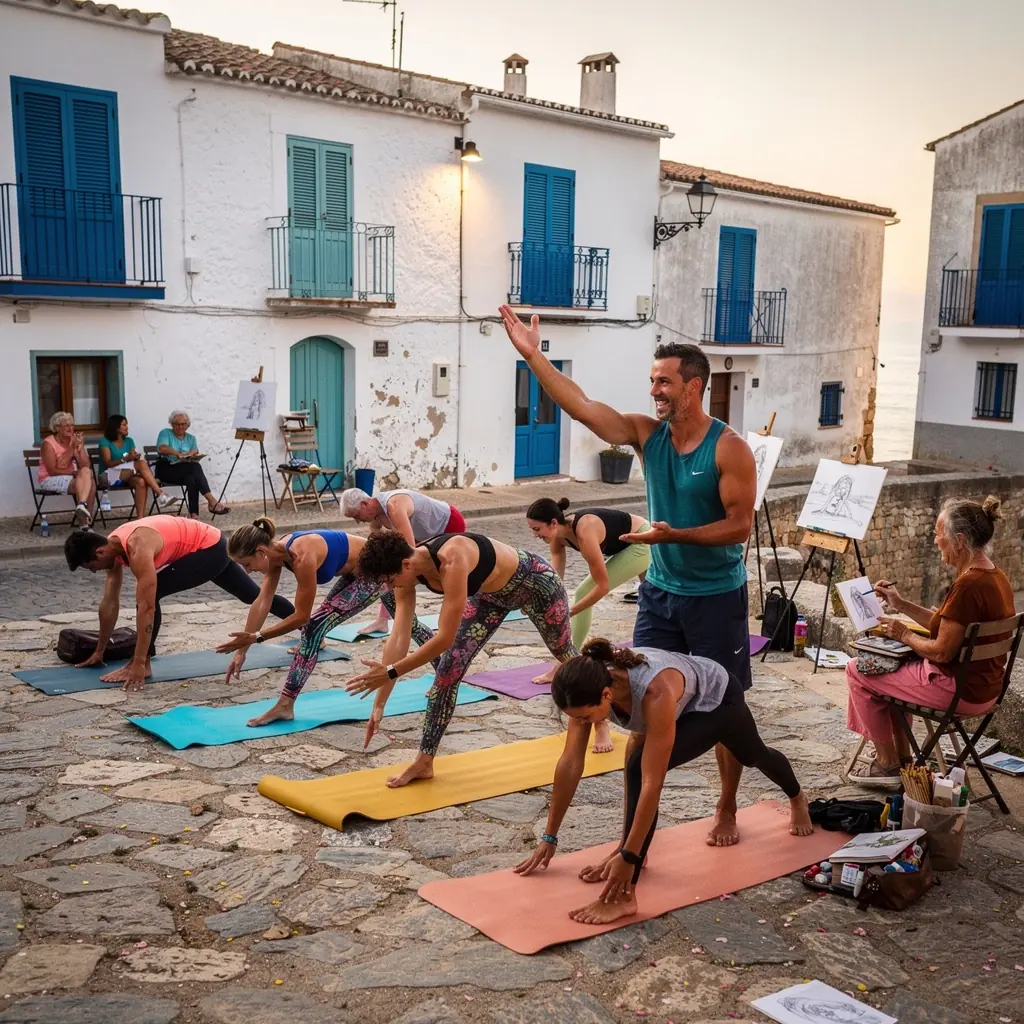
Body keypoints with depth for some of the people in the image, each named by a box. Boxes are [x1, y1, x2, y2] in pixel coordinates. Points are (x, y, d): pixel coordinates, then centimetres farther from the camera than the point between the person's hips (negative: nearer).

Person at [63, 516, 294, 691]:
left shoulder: (137, 549, -32)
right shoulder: (112, 546, -4)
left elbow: (147, 608, -34)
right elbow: (110, 602, 4)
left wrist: (139, 664, -32)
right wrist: (99, 651, 8)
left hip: (210, 548, -10)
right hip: (211, 546, 10)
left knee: (149, 595, -20)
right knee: (254, 596, 23)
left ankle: (141, 664, -8)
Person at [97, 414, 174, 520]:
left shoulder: (129, 441, 16)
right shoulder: (105, 442, -1)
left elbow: (133, 458, 8)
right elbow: (107, 463, -12)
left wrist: (135, 457, -17)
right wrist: (126, 459, -24)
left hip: (127, 476, 5)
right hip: (110, 476, -5)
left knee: (140, 482, -35)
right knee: (141, 464, -30)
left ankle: (140, 518, -44)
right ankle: (160, 494, -41)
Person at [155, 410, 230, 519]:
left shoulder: (191, 438, 19)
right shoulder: (165, 433, 6)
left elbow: (196, 455, 4)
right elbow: (161, 449, -15)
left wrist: (194, 453, -20)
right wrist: (179, 454, -29)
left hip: (185, 471, 4)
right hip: (167, 470, -4)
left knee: (191, 478, -35)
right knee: (195, 467, -32)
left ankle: (194, 514, -43)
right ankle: (212, 501, -42)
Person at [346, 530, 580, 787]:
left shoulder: (452, 560, -43)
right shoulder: (407, 570, -21)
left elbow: (445, 638, -42)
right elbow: (399, 638, -20)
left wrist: (390, 672, -41)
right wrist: (379, 705, -22)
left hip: (533, 582, -6)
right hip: (490, 594, 6)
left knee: (564, 652, 19)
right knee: (448, 669, -7)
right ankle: (424, 762, 1)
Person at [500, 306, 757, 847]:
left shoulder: (729, 449, -16)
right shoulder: (647, 433, -3)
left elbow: (740, 524, -18)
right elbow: (582, 406, -12)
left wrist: (676, 535, -29)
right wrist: (533, 355, -18)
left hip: (717, 597, -4)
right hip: (660, 590, 4)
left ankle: (727, 812, 28)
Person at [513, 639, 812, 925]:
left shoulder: (656, 693, -48)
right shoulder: (589, 684, -29)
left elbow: (652, 782, -44)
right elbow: (570, 763, -22)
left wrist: (628, 856, -40)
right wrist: (549, 837, -18)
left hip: (719, 698, -6)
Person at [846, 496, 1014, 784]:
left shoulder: (969, 585, -26)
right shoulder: (995, 577, 5)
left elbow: (942, 651, -24)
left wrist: (904, 635, -7)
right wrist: (902, 605, 12)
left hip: (959, 691, -10)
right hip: (983, 686, 10)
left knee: (857, 671, 1)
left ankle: (887, 763, 14)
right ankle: (903, 757, 29)